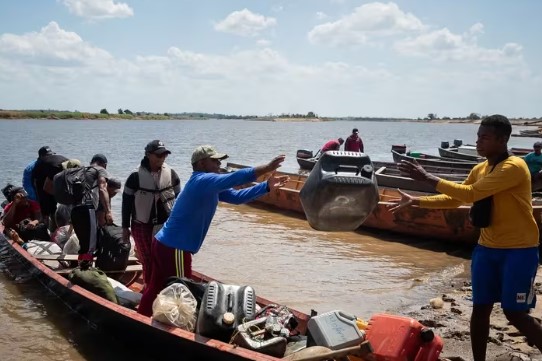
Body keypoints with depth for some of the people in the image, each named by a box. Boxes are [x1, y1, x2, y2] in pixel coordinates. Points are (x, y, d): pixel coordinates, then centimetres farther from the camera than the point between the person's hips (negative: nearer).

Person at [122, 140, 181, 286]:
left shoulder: (171, 174, 0)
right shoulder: (136, 176, -8)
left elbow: (178, 200, 7)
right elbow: (126, 202, -1)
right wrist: (125, 227, 1)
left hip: (166, 225, 2)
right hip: (142, 226, -1)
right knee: (147, 262, 5)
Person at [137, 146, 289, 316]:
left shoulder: (209, 186, 12)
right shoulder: (202, 181, -19)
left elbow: (236, 196, 9)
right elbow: (235, 178, -31)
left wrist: (267, 186, 1)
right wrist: (268, 167, -29)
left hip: (164, 244, 10)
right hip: (174, 249, -10)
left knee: (155, 288, 19)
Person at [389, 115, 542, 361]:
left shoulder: (514, 167, -20)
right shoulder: (479, 170, 6)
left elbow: (470, 194, -28)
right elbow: (454, 199, 13)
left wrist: (427, 178, -25)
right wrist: (415, 201, 3)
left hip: (519, 250, -7)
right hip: (487, 248, 7)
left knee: (514, 312, -4)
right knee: (480, 308, 7)